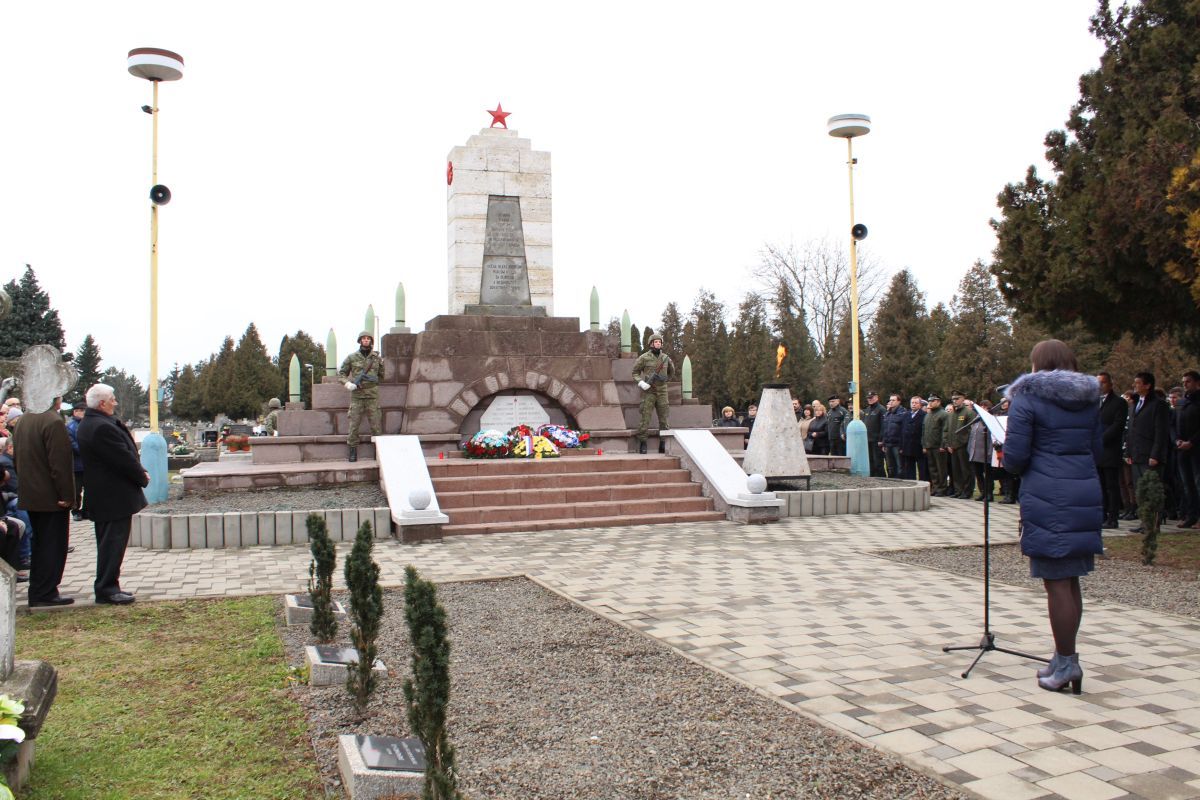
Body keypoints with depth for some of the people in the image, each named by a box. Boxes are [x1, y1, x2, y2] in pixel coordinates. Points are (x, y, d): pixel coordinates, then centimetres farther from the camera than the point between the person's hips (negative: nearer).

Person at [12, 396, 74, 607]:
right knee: (53, 546, 0)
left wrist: (27, 484, 21)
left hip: (30, 495, 9)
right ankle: (46, 594, 3)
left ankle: (37, 593, 24)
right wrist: (67, 495, -17)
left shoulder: (23, 421, 9)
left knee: (41, 545, 18)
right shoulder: (53, 422, -19)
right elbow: (60, 463, -22)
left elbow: (16, 459, 16)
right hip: (51, 497, -9)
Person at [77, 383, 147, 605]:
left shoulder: (88, 424, 12)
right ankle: (107, 589, 2)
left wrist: (139, 472, 3)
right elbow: (124, 458, -21)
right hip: (115, 497, -11)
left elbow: (123, 453, 12)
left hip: (101, 495, 11)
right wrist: (143, 477, -6)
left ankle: (106, 587, 24)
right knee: (113, 543, -3)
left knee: (109, 543, 17)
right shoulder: (103, 427, -23)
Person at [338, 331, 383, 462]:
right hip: (356, 394, -1)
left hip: (372, 394, 1)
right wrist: (347, 383, -5)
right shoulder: (352, 357, 5)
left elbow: (382, 373, 19)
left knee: (376, 424, 0)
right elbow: (341, 372, 11)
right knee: (354, 423, -1)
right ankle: (353, 450, 8)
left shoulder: (377, 358, 8)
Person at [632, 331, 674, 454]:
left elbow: (672, 372, 26)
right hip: (648, 392, -4)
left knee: (664, 419, 2)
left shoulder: (666, 358, 10)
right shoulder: (644, 357, -2)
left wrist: (663, 379, 14)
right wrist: (641, 383, -12)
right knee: (645, 418, -6)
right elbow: (635, 372, 3)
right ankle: (642, 443, 0)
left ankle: (663, 445, 8)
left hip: (662, 392, 4)